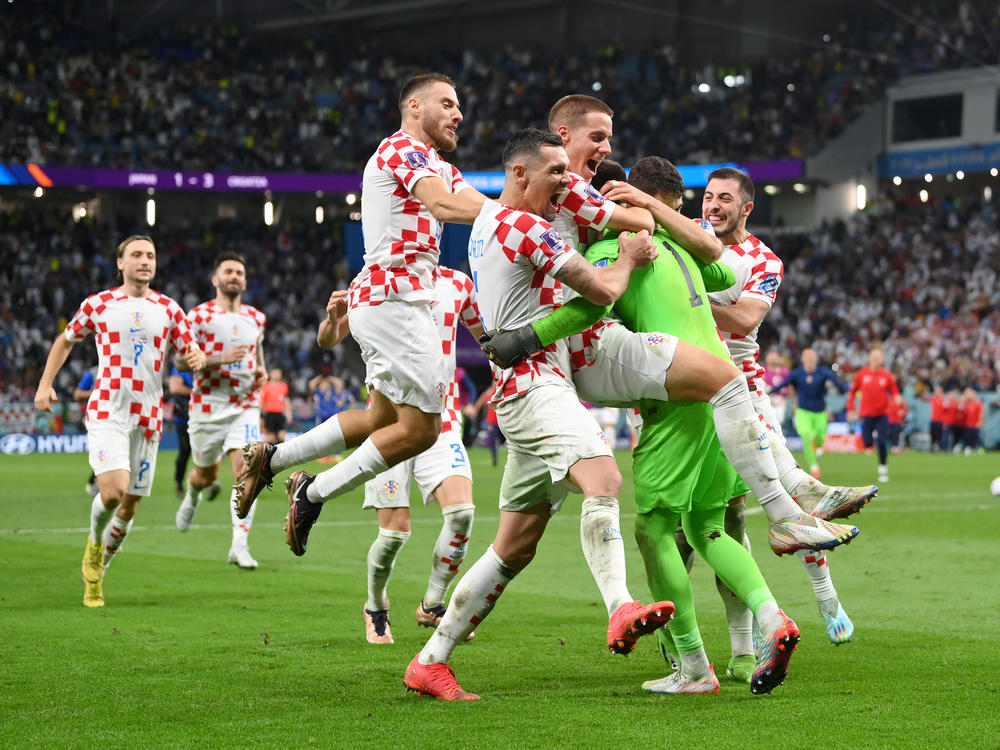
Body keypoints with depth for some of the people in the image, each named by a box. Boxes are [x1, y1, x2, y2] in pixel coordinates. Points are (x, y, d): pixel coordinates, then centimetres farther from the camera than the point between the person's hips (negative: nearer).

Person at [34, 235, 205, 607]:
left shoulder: (168, 308, 8)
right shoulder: (97, 304, 4)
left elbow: (191, 351, 10)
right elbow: (65, 340, 18)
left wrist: (197, 356, -14)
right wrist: (45, 384, 10)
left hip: (148, 417, 3)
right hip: (107, 412, -3)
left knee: (130, 506, 5)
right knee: (114, 489, -23)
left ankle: (97, 570, 28)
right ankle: (94, 541, 9)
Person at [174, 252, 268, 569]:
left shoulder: (256, 317, 10)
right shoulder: (199, 315, -4)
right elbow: (181, 359, -9)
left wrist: (261, 370, 7)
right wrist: (220, 358, -22)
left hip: (245, 406, 2)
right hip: (207, 407, -2)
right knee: (207, 474, 13)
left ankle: (240, 546, -16)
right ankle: (192, 496, 52)